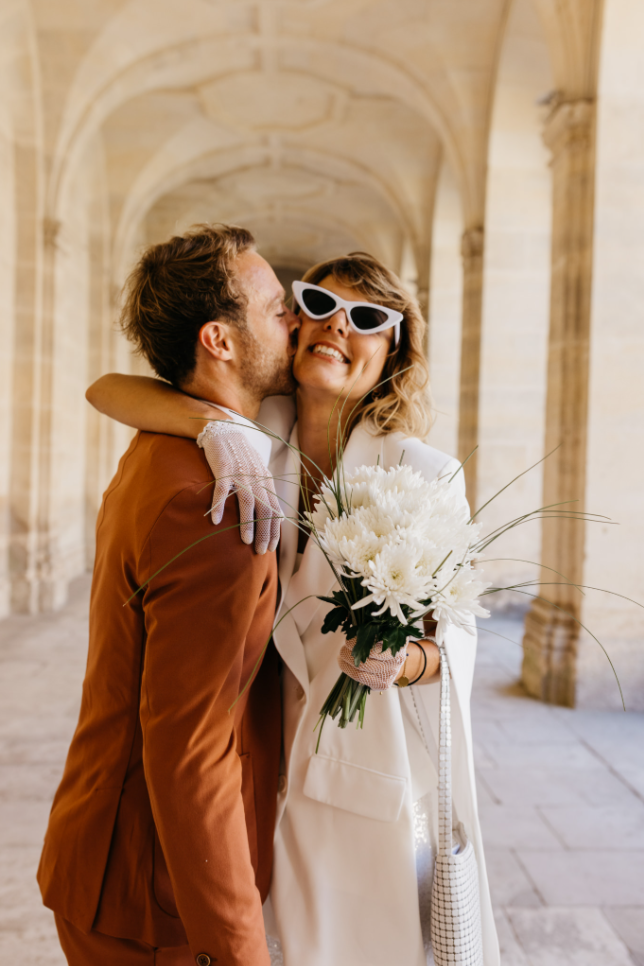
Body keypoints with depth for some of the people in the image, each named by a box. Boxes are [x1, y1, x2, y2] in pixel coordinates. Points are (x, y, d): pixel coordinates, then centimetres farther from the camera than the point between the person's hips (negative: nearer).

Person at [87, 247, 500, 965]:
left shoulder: (422, 475, -14)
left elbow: (454, 633, -6)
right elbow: (106, 390, -14)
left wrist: (403, 658, -29)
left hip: (379, 773, -2)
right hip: (271, 773, 2)